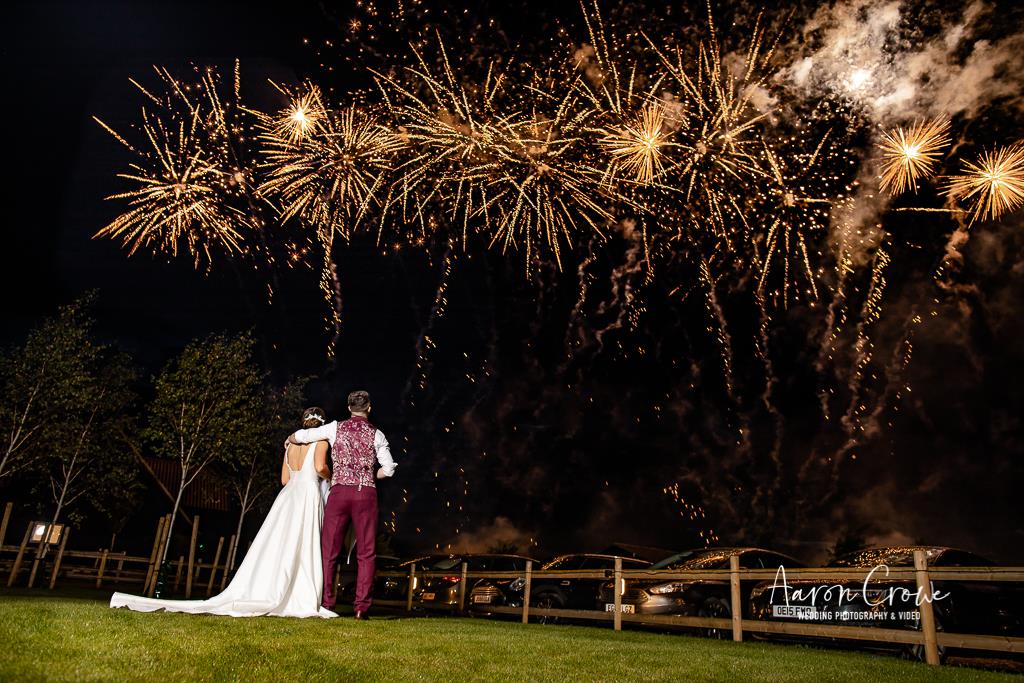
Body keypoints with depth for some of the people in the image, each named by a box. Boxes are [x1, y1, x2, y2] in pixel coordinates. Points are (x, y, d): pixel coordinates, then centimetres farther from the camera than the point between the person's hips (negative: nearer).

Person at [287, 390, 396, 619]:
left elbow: (300, 436, 8)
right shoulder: (376, 434, 7)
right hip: (366, 493, 0)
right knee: (366, 553, 5)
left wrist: (290, 439, 31)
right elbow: (389, 469, 5)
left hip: (339, 491, 0)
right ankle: (361, 606, 0)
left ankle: (326, 604, 6)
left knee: (330, 551, 8)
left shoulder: (336, 428, 7)